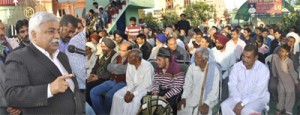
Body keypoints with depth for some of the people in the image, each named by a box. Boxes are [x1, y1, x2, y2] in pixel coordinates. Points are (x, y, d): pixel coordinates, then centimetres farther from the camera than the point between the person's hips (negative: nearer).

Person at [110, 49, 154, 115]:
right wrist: (128, 91, -14)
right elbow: (129, 80, 4)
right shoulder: (130, 64, -2)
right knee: (117, 95, -12)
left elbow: (146, 84, -23)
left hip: (145, 88, -6)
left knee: (135, 100, -32)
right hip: (133, 86, 6)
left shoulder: (147, 66, -22)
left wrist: (134, 94, -27)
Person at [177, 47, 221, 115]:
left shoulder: (214, 69, -10)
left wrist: (207, 103, -24)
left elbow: (214, 90, -12)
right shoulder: (192, 67, -1)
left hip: (208, 99, -3)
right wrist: (183, 98, -12)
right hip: (192, 98, 3)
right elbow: (188, 85, 3)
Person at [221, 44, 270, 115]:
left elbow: (258, 92, -19)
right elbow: (232, 86, -6)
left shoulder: (263, 69, -12)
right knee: (225, 106, -24)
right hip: (239, 97, 4)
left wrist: (243, 103, -26)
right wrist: (238, 101, -21)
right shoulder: (236, 66, 0)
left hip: (258, 98, -4)